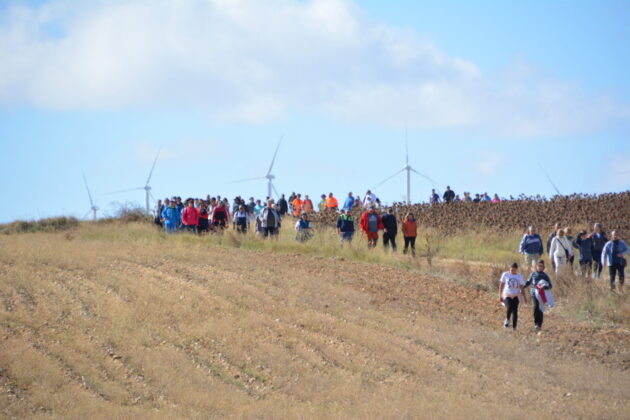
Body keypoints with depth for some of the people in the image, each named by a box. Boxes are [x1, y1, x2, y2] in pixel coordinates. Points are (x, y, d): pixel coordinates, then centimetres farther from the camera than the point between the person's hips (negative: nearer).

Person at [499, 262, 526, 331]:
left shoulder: (519, 276, 6)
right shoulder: (505, 275, 3)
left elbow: (521, 288, 11)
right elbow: (501, 286, 6)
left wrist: (524, 297, 6)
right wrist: (500, 296, 2)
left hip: (515, 296, 2)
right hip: (507, 295, -2)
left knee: (515, 311, -4)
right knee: (509, 308, -24)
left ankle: (514, 327, 4)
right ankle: (507, 320, 2)